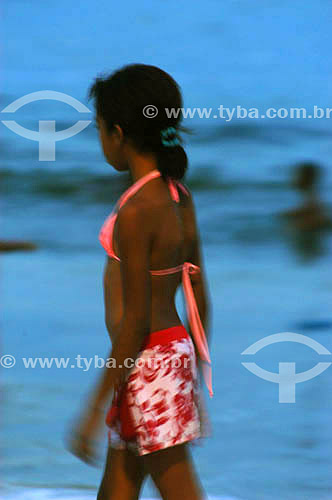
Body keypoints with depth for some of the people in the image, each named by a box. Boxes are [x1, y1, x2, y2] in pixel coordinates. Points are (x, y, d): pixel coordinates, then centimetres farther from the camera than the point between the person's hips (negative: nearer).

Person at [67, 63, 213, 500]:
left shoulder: (135, 211, -20)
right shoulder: (179, 196, 6)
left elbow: (135, 321, -19)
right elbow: (199, 296, 11)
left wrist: (95, 407, -14)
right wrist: (198, 373, 20)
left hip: (148, 362, -9)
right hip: (175, 352, 9)